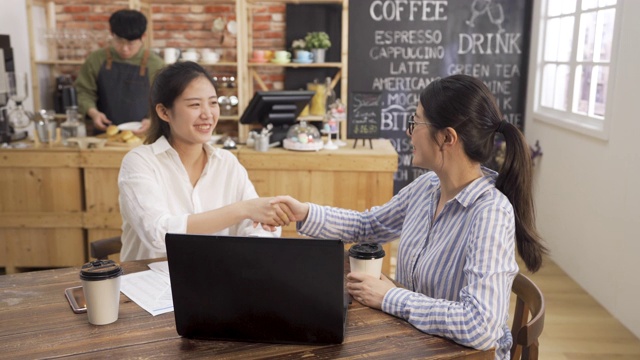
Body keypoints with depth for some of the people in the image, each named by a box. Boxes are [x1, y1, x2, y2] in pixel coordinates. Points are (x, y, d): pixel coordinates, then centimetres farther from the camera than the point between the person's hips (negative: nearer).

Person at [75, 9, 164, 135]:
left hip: (141, 135, -1)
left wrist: (151, 120, -15)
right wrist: (93, 112, -10)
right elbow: (85, 92, 8)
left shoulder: (155, 64, -3)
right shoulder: (96, 60, 3)